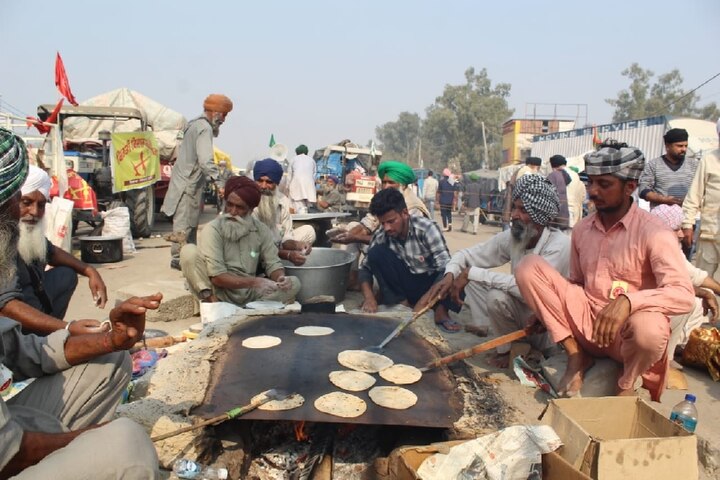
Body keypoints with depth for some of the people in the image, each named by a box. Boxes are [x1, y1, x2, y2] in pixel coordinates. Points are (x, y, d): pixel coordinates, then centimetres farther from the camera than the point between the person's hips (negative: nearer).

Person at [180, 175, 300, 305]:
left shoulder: (262, 230, 0)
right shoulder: (213, 229, -12)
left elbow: (273, 263, 1)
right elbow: (217, 277, -17)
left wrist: (280, 278, -24)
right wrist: (253, 282, -29)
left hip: (249, 293, 3)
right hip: (221, 292, -3)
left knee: (293, 283, -16)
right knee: (188, 251, -23)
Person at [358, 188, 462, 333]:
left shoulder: (426, 228, -22)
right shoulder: (381, 235, -12)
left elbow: (445, 267, -27)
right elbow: (365, 267, -4)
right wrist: (369, 297, -23)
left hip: (431, 284, -3)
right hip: (405, 286, 3)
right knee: (376, 253, -21)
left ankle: (441, 310, -9)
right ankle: (402, 304, -11)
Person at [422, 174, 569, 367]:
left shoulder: (559, 245, -25)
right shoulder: (512, 237, -8)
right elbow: (468, 254, -1)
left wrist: (472, 273, -32)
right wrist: (450, 275, -24)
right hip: (520, 309, 6)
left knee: (497, 296, -30)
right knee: (473, 279, -10)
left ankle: (510, 350, -2)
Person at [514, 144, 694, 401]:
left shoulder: (653, 233, -13)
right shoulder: (582, 229, 4)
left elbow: (683, 295, -24)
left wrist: (627, 301, -40)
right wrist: (548, 308, -1)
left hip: (625, 332, -4)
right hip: (586, 322, 4)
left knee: (648, 327, -41)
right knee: (529, 266, -12)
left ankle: (627, 387, -3)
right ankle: (576, 356, -4)